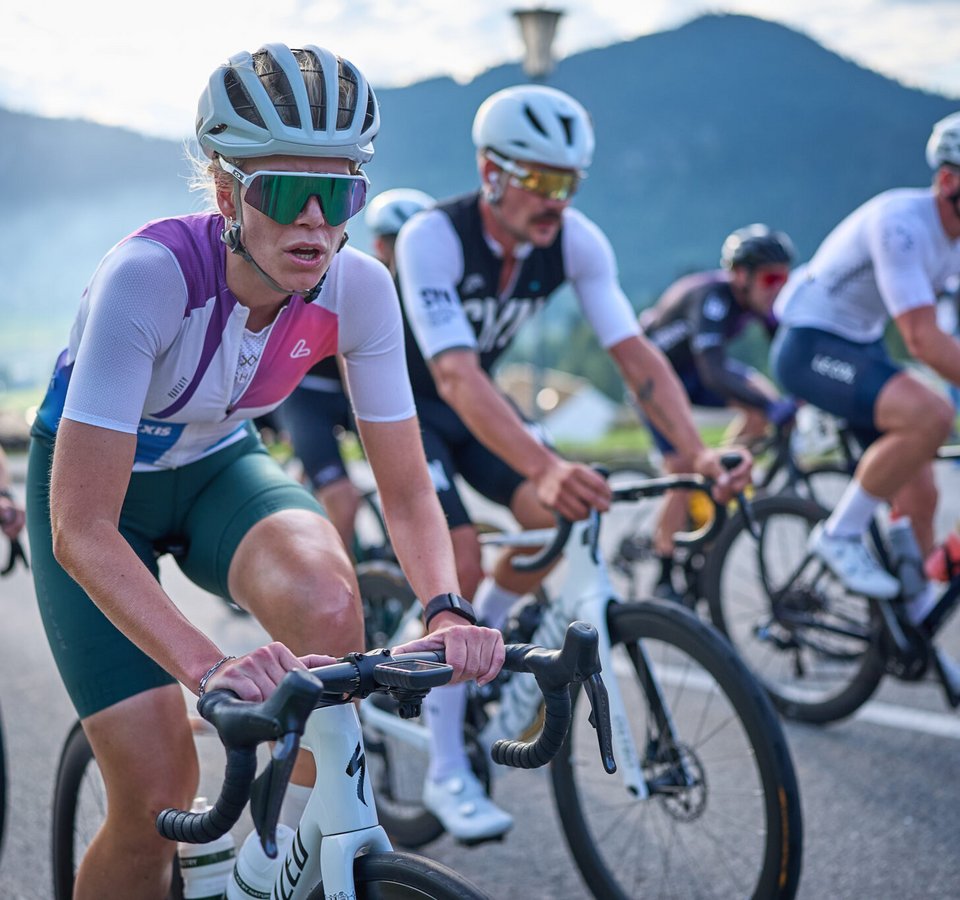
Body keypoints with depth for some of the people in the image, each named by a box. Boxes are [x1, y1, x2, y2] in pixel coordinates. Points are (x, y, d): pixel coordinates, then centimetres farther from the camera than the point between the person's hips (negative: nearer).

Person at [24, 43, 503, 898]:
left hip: (218, 467, 3)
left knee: (327, 597, -31)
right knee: (157, 793, -13)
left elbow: (408, 491, -14)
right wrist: (208, 666, -49)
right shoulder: (149, 275, -34)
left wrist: (447, 608, -34)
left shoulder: (359, 287, -22)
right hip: (95, 484, -3)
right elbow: (81, 531, -37)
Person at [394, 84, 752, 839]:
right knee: (462, 561, -20)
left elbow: (635, 352, -24)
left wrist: (699, 451, -40)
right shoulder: (433, 238, -34)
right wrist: (545, 466, -60)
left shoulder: (576, 240, -19)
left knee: (555, 517, -16)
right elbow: (456, 375, -46)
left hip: (474, 399, 5)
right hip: (404, 402, -5)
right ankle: (447, 773, -7)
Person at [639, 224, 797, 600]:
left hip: (692, 370, 7)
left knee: (765, 399, -17)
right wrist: (775, 408, -56)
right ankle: (663, 579, -2)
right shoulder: (712, 297, -36)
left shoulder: (759, 298, -14)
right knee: (683, 470, -16)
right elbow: (714, 374, -47)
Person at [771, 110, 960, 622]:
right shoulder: (900, 221, -26)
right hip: (810, 347, -9)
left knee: (918, 495, 3)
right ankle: (840, 536, -14)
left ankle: (916, 622, 17)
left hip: (863, 346, 9)